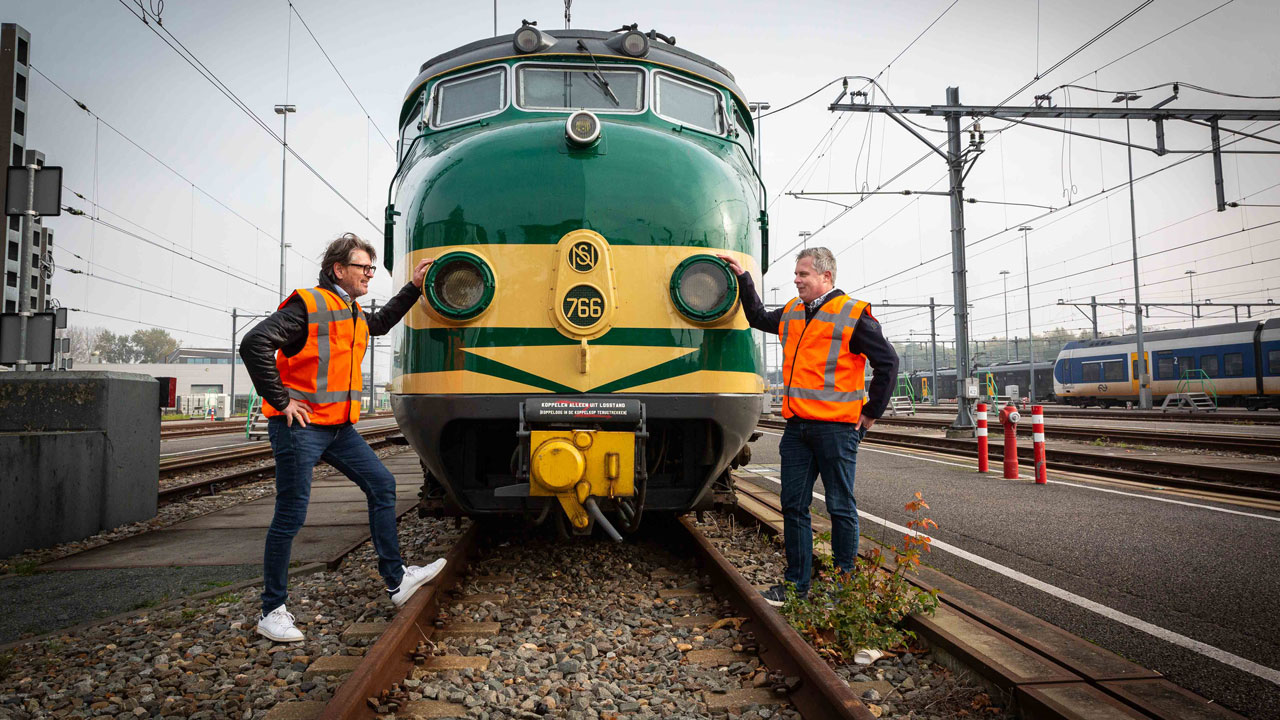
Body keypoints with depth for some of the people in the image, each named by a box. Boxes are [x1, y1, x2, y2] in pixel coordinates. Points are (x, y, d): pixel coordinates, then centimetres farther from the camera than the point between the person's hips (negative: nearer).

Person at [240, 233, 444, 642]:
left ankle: (396, 581, 15)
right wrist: (281, 402, -19)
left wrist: (413, 288, 30)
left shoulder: (354, 314, 13)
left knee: (382, 485, 7)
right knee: (290, 517, -2)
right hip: (300, 427, -9)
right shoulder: (307, 305, -14)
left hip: (339, 428, 9)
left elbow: (381, 323, 37)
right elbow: (254, 344, -22)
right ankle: (272, 612, 12)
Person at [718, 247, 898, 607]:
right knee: (793, 506, 9)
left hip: (837, 427, -6)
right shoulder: (792, 313, 14)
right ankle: (796, 584, 19)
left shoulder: (852, 314, -5)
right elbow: (759, 318, 33)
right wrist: (743, 278, 25)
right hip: (797, 426, 7)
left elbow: (887, 362, -4)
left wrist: (870, 413, -3)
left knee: (841, 508, 3)